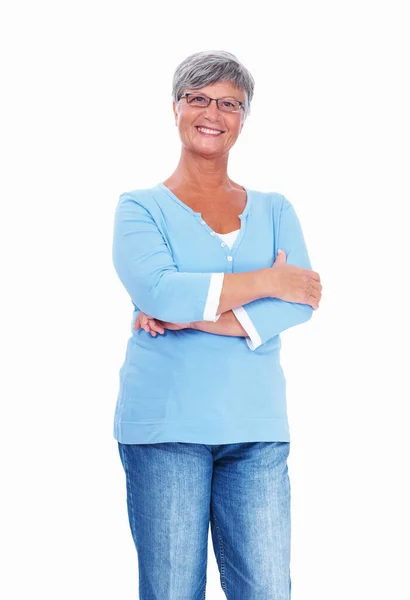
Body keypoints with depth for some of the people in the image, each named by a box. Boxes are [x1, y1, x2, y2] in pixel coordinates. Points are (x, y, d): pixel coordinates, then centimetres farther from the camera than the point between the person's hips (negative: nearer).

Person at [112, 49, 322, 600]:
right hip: (166, 425, -2)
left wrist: (195, 317, -13)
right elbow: (157, 290, -14)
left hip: (257, 427, 2)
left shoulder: (274, 210, 14)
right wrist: (267, 281, -10)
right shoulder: (142, 208, 6)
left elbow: (301, 301, -3)